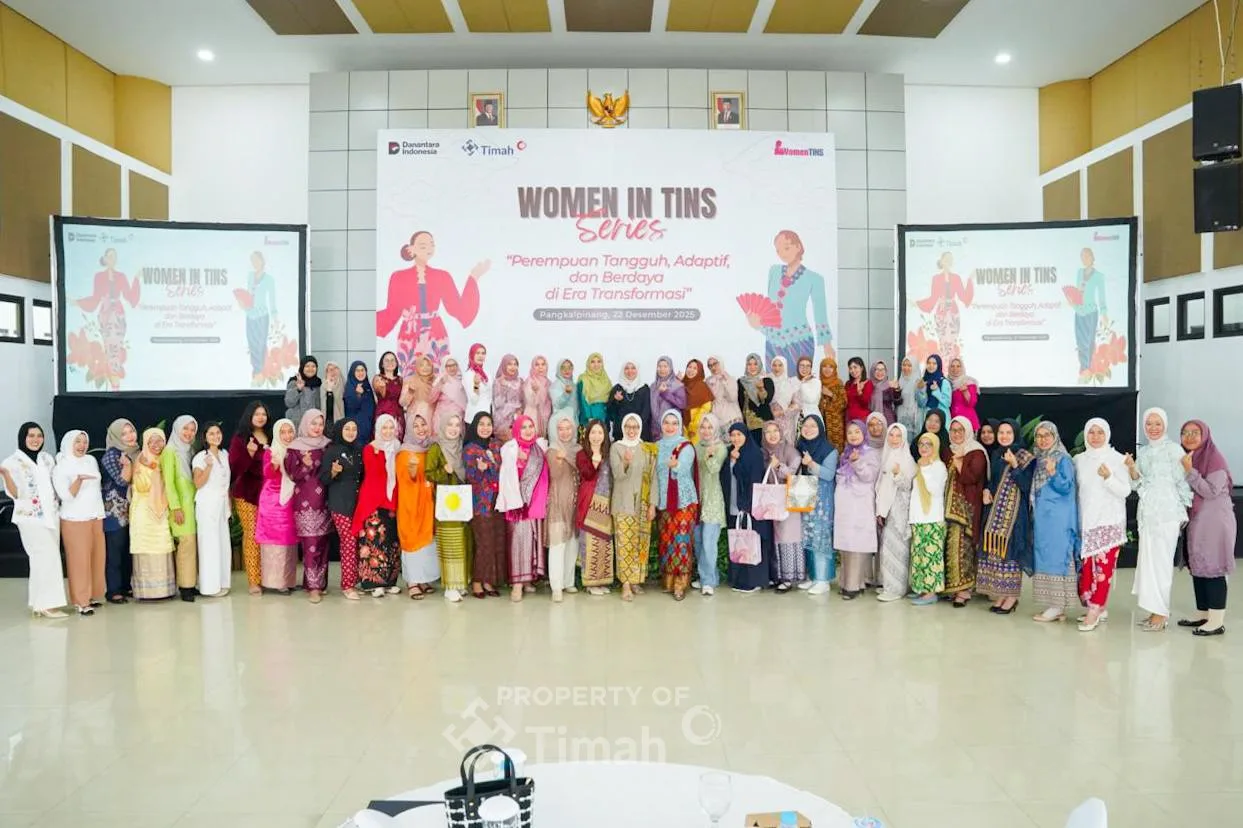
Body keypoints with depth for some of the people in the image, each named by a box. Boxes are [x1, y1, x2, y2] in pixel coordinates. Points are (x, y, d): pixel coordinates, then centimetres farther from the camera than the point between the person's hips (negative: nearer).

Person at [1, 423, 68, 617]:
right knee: (47, 559, -9)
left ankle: (38, 603, 15)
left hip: (51, 516, 6)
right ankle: (46, 604, -4)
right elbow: (16, 494, -12)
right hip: (31, 518, -6)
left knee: (45, 560, 7)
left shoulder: (47, 458, 10)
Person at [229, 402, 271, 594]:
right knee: (252, 535, -4)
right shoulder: (239, 439, -2)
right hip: (246, 493, -4)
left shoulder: (271, 438, 10)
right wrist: (249, 453, -24)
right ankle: (253, 580, 1)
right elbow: (234, 468, -12)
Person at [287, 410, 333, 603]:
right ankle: (313, 586, -5)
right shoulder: (295, 448, -1)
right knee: (311, 545, -8)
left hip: (324, 502, 4)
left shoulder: (327, 445, 12)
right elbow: (292, 474, -6)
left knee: (323, 544, 8)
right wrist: (306, 466, -23)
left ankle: (321, 582, 17)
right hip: (306, 503, -4)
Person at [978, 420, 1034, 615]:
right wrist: (986, 491, 2)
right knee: (995, 549, 4)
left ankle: (1012, 595, 2)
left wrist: (1014, 465, -23)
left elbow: (1026, 486, -13)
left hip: (1015, 510, -6)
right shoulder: (996, 455, 12)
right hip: (995, 509, 6)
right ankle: (1000, 593, 12)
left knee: (1010, 548, -7)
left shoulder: (1025, 457, -6)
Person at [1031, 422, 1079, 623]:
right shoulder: (1039, 459, 14)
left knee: (1056, 556, -7)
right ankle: (1053, 605, 13)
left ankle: (1058, 607, -4)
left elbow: (1066, 487, -14)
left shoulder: (1063, 459, -8)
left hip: (1058, 519, -8)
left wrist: (1053, 473, -31)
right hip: (1042, 518, 8)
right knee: (1045, 558, 8)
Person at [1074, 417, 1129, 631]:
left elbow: (1125, 491, -6)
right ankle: (1099, 609, 13)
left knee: (1104, 564, -9)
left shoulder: (1116, 459, -3)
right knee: (1087, 565, 1)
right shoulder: (1079, 460, 9)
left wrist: (1108, 477, -20)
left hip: (1109, 520, -4)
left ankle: (1094, 610, -7)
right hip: (1086, 520, 4)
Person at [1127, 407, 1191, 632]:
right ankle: (1155, 611, 14)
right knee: (1148, 560, 6)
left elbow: (1182, 481, -4)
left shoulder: (1174, 449, -5)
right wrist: (1131, 468, -7)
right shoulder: (1143, 451, 12)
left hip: (1167, 512, -6)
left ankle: (1160, 613, 1)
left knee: (1160, 561, -5)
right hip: (1146, 512, 6)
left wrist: (1184, 511, -3)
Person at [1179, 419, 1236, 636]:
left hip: (1214, 522, -8)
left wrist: (1190, 472, -21)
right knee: (1197, 568, 11)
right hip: (1196, 522, 8)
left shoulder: (1215, 458, -12)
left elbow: (1211, 492, -18)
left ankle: (1217, 621, -1)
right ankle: (1203, 614, 20)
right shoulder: (1187, 458, 11)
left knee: (1212, 569, -6)